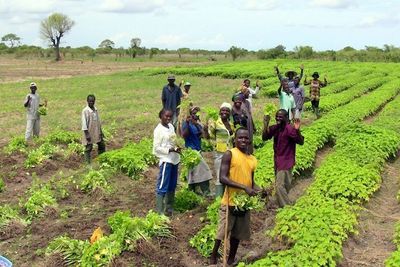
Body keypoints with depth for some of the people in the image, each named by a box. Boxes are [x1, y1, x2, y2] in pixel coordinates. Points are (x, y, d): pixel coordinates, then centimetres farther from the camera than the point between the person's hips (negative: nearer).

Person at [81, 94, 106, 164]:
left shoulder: (96, 109, 6)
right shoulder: (85, 111, -15)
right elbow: (84, 123, -16)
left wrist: (101, 131, 14)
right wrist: (87, 134, -20)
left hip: (97, 132, 7)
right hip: (89, 133, -7)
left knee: (102, 145, 14)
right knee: (88, 148, 1)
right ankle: (88, 163, 10)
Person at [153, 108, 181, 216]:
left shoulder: (171, 126, 10)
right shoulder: (158, 130, -11)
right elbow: (156, 148, -13)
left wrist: (177, 147, 1)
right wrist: (170, 150, -21)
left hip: (175, 159, 8)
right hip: (166, 160, -8)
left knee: (172, 186, 15)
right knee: (162, 187, -6)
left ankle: (169, 208, 26)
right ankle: (159, 211, -1)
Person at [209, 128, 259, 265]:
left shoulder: (253, 159, 9)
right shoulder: (229, 154, -10)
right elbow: (222, 178, -18)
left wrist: (258, 190, -1)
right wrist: (244, 187, -24)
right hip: (230, 202, -6)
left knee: (237, 234, 16)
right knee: (222, 232, 2)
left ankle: (231, 260, 32)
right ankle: (213, 257, 23)